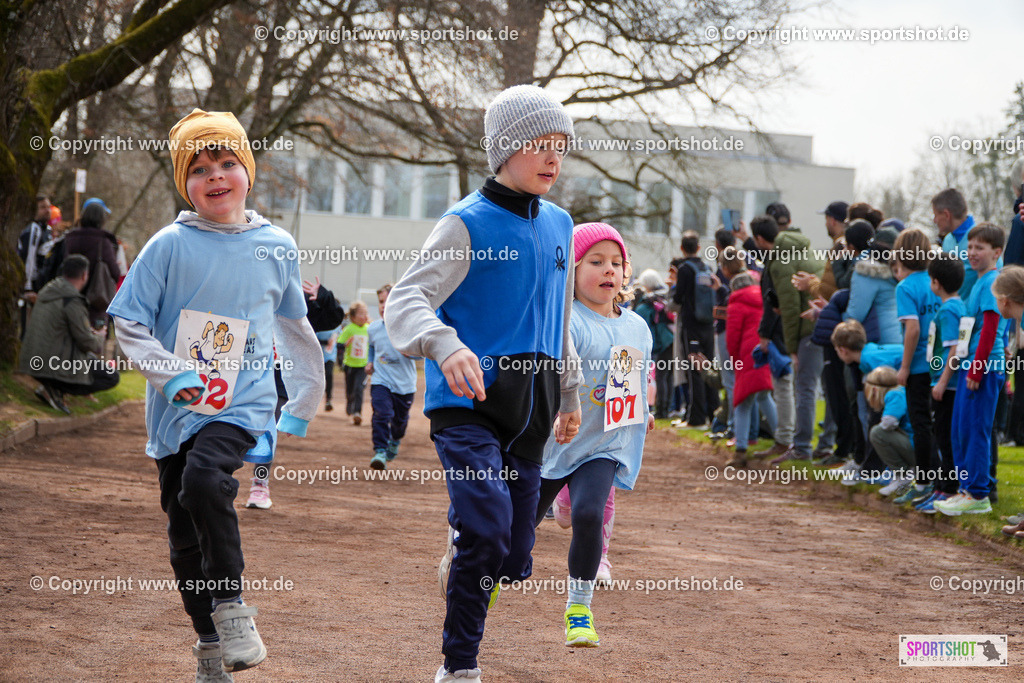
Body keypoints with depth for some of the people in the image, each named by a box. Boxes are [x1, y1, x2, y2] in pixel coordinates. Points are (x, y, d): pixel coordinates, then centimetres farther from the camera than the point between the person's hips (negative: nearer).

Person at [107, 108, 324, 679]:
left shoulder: (278, 247, 4)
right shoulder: (170, 245, -2)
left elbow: (294, 329, 18)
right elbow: (130, 324, -1)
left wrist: (303, 405, 21)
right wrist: (169, 373, -17)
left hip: (243, 403, -2)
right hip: (177, 409, 2)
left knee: (204, 480, -31)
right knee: (186, 538, 7)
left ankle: (233, 608, -17)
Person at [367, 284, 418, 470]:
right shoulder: (373, 328, 3)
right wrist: (369, 362, 12)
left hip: (404, 384, -1)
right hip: (380, 381, 1)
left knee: (400, 418, 15)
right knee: (381, 414, -19)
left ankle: (395, 441, 46)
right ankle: (380, 451, -18)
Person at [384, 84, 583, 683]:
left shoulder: (559, 225, 14)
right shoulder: (468, 223, -7)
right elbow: (406, 299, -18)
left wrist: (570, 393, 31)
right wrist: (444, 345, -37)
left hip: (531, 407, 7)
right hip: (469, 400, -7)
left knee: (516, 552, 5)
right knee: (486, 526, -24)